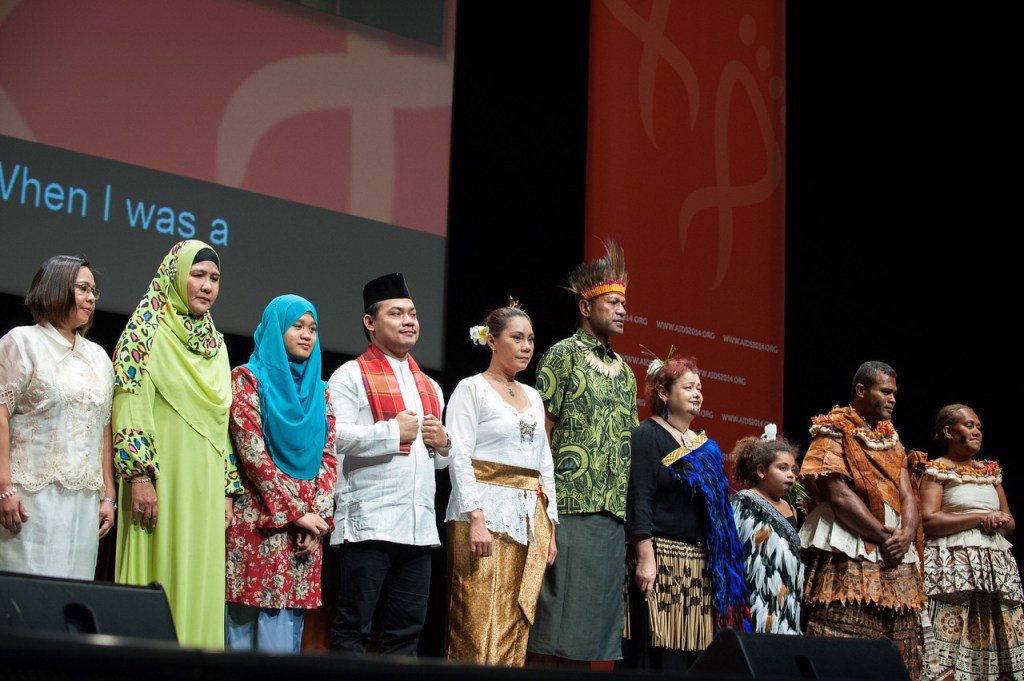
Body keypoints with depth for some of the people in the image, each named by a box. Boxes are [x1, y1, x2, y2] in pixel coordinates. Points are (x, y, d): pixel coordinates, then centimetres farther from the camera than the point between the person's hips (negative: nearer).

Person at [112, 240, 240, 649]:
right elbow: (131, 404, -11)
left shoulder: (215, 344, 18)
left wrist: (227, 489, 12)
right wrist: (139, 474, -19)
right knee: (156, 578, -7)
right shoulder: (149, 330, -1)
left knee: (199, 584, 4)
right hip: (161, 479, -6)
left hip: (205, 488, 6)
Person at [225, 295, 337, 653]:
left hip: (306, 529, 5)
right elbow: (251, 452, -8)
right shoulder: (248, 379, 1)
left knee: (286, 631, 2)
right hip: (257, 522, -4)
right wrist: (296, 512, -12)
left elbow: (329, 458, 11)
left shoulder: (319, 390, 17)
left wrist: (319, 515, -4)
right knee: (244, 625, -5)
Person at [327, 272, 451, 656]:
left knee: (406, 630, 7)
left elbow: (441, 459, 31)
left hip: (420, 527, 7)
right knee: (353, 627, -5)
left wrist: (442, 442, 8)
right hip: (368, 522, -7)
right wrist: (394, 431, -11)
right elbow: (334, 437, -14)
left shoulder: (429, 386, 24)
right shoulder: (352, 376, 2)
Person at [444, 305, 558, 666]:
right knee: (479, 625, -10)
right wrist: (476, 519, -19)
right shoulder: (472, 389, 0)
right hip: (487, 513, -6)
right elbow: (459, 457, -9)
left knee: (516, 626, 2)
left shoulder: (533, 397, 20)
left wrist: (550, 527, 12)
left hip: (530, 519, 6)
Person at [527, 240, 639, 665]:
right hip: (569, 507, -7)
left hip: (613, 513, 7)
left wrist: (632, 504, 12)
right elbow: (540, 434, -6)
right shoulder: (563, 355, 0)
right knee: (551, 629, -7)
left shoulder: (624, 371, 20)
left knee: (589, 622, 6)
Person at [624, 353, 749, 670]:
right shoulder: (647, 436, -3)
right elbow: (639, 501, -12)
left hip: (700, 566, 7)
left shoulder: (706, 446, 19)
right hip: (661, 559, -7)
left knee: (695, 651, 3)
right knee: (659, 654, -10)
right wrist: (646, 558, -21)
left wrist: (723, 563, 18)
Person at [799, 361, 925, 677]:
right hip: (851, 555, -7)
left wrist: (906, 533, -9)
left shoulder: (891, 439, 21)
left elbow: (907, 494, 12)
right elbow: (839, 496, -12)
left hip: (896, 557, 7)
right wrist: (884, 537, -12)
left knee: (897, 657, 2)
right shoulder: (834, 431, -1)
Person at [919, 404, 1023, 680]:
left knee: (998, 645, -2)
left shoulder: (991, 471, 21)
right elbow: (929, 520, -11)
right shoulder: (936, 470, 3)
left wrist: (1001, 522, -1)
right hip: (954, 562, -6)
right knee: (952, 642, -15)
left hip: (996, 564, 6)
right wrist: (980, 518, -8)